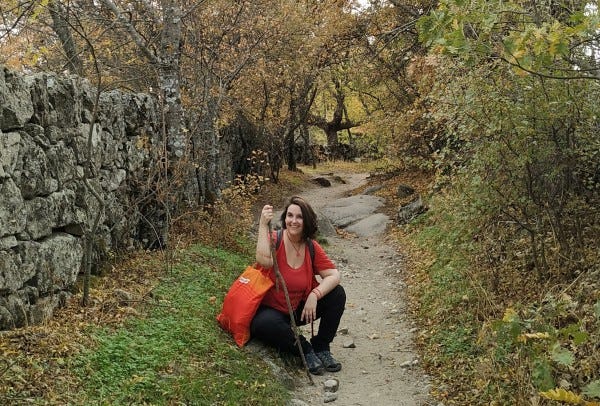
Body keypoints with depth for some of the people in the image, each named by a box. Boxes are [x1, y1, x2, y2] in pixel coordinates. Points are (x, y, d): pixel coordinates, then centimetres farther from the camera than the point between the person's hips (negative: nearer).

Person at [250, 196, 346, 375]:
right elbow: (263, 260, -37)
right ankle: (306, 350, -11)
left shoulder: (312, 247, -4)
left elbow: (334, 275, -11)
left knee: (337, 293, -13)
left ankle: (321, 348, -1)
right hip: (270, 311, -4)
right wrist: (263, 225, -37)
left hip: (299, 310, 4)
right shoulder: (274, 240, -16)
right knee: (267, 325, -39)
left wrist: (315, 295, -27)